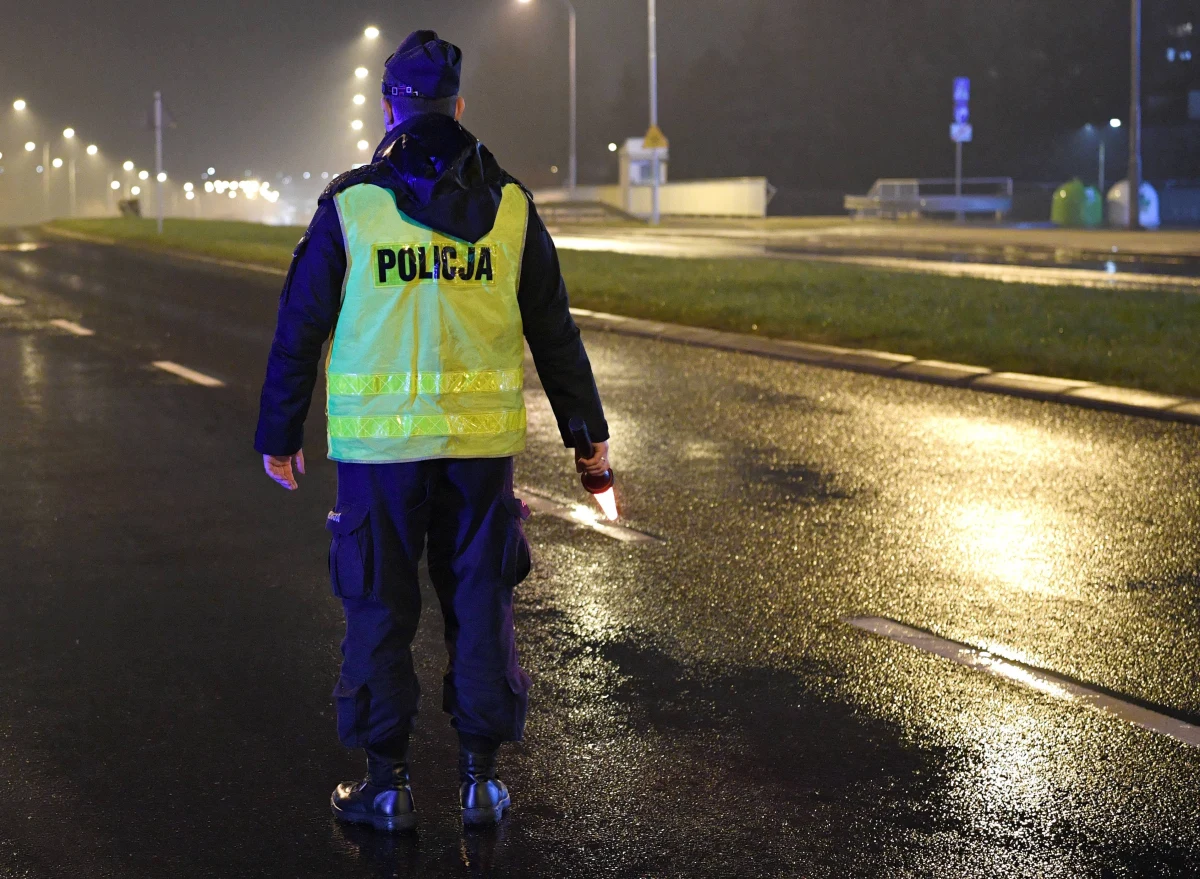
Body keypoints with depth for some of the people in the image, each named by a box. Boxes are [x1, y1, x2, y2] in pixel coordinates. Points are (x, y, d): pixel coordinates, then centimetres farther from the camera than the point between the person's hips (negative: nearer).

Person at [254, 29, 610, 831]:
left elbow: (300, 329, 0)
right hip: (482, 441, 2)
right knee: (479, 606, 11)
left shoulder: (350, 205, -3)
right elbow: (554, 331, 7)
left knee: (380, 611, 8)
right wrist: (587, 433, 15)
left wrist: (279, 435, 10)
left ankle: (388, 784, 14)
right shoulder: (510, 206, 3)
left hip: (378, 442, -2)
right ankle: (481, 778, 15)